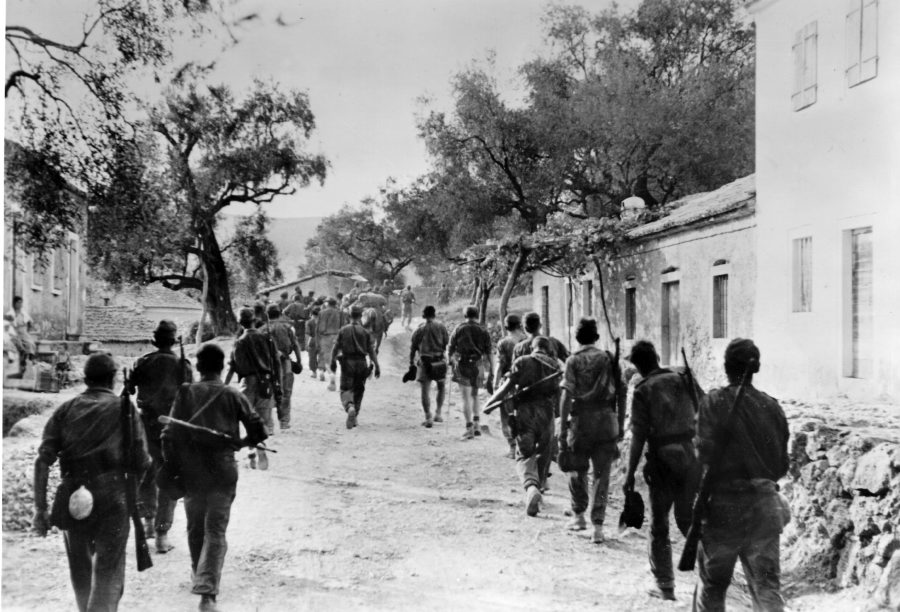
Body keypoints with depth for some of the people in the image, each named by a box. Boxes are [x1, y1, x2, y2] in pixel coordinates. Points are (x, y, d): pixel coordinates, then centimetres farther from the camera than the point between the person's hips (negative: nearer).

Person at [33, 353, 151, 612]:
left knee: (80, 570, 22)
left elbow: (43, 461, -1)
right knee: (108, 577, -1)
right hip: (112, 500, -3)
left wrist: (40, 508, -1)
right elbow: (140, 464, -4)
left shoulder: (65, 410, 11)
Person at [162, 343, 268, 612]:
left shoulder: (186, 393, -5)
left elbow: (170, 435, -7)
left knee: (195, 528, 20)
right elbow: (258, 432, -5)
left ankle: (199, 577, 39)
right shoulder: (234, 396, -5)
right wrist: (241, 442, 15)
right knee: (216, 532, 2)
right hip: (223, 473, -1)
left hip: (191, 472, 1)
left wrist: (172, 466, 3)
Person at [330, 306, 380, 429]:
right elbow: (371, 350, -3)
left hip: (347, 363, -1)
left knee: (345, 389, 1)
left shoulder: (343, 330, 1)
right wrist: (376, 366, 1)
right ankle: (353, 418, 18)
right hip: (361, 363, 1)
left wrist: (333, 362, 12)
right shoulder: (365, 332, 0)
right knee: (358, 390, 15)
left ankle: (350, 407, -30)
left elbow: (335, 348, 0)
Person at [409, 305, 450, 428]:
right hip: (439, 360, 1)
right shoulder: (440, 326, 1)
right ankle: (438, 414, 16)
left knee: (425, 390, 1)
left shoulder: (419, 329, 1)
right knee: (441, 387, 19)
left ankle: (428, 417, -5)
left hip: (424, 361, -1)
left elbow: (413, 347, 3)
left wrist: (411, 363, 11)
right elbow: (447, 342, -1)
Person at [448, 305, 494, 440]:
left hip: (463, 365, -2)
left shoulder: (459, 329, 2)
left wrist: (452, 362, 20)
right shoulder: (483, 332, 4)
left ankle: (469, 428, -10)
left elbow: (451, 349, 4)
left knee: (466, 398, -2)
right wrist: (491, 373, 2)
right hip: (478, 366, 2)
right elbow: (489, 354, 1)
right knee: (474, 395, 19)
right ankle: (477, 425, 12)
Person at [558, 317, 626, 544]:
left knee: (577, 469, 18)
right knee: (602, 474, 5)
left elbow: (567, 396, -10)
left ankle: (578, 516, 27)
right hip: (606, 421, 2)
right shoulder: (609, 359, 7)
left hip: (581, 421, -2)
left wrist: (562, 430, -9)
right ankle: (597, 526, 1)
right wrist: (620, 424, 14)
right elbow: (621, 392, 6)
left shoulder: (573, 361, -2)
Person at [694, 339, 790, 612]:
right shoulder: (772, 407, 4)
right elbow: (781, 467, 9)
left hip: (723, 507, -3)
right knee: (768, 588, 6)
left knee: (712, 586, 14)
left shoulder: (715, 402, -9)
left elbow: (707, 454, -18)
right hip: (765, 509, 3)